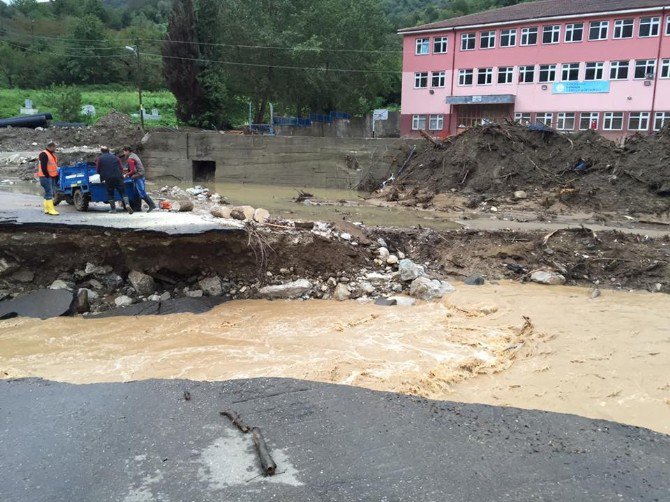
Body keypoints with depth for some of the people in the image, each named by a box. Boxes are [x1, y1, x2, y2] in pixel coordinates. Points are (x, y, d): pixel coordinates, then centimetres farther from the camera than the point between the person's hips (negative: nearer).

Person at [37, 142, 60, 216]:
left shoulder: (52, 154, 18)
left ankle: (47, 209, 18)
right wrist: (47, 176, -18)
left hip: (52, 176, 10)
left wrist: (56, 175, 16)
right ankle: (51, 209, -13)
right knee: (49, 193, -12)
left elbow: (54, 166, 23)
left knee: (50, 193, 12)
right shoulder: (44, 154, -12)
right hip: (46, 177, -10)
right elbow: (43, 167, -18)